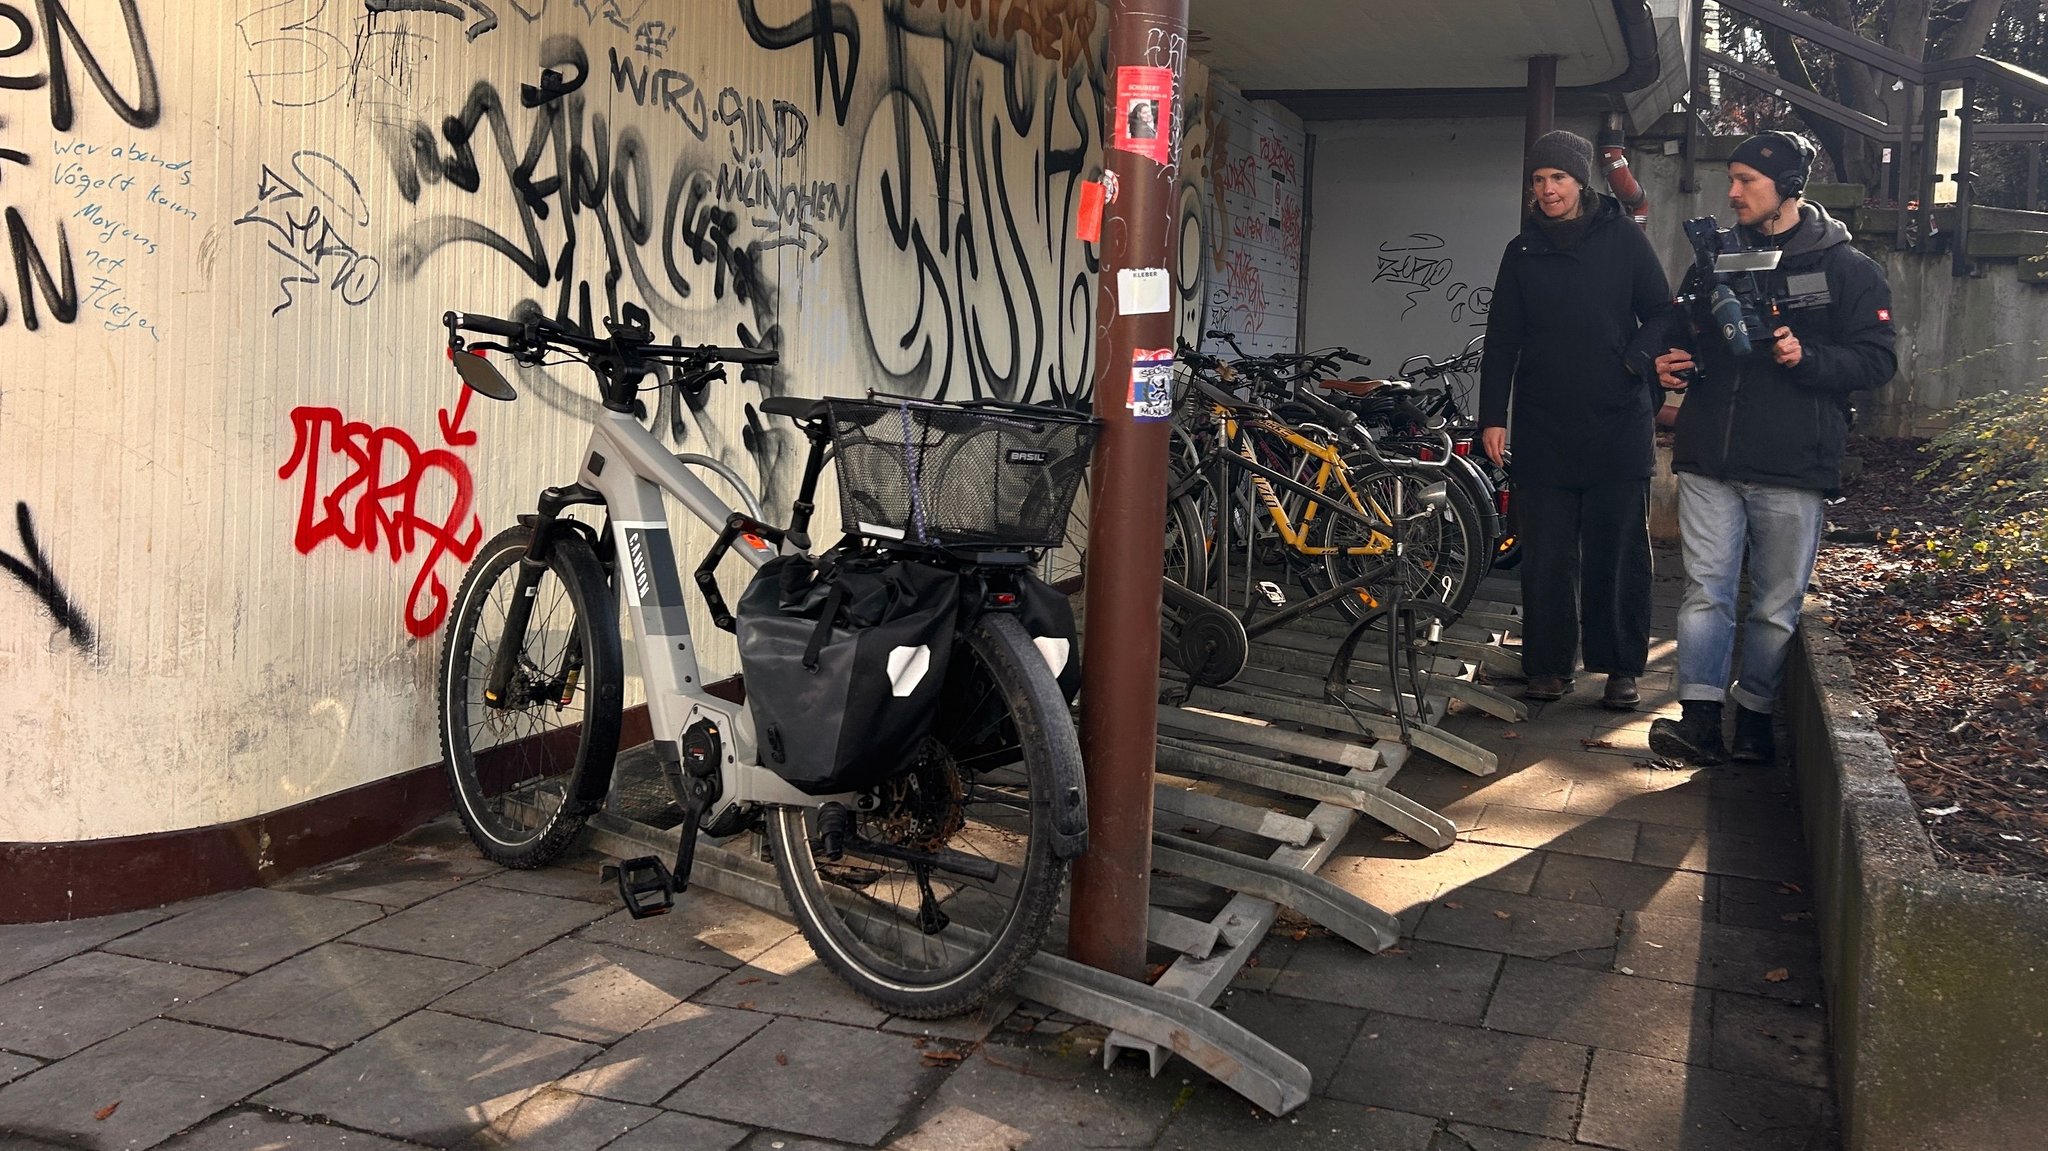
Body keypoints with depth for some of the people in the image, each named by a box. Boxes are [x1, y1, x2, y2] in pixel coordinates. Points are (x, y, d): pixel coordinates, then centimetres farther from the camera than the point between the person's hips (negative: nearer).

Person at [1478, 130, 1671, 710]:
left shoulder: (1623, 237, 4)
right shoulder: (1523, 252, 10)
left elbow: (1662, 318, 5)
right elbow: (1501, 340, 10)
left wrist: (1655, 391, -7)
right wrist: (1492, 417, 3)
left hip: (1619, 426, -2)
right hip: (1543, 428, 2)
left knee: (1619, 553, 3)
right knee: (1546, 555, 2)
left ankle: (1621, 667, 12)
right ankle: (1549, 664, 11)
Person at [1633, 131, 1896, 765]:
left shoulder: (1848, 270, 1)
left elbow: (1875, 361, -3)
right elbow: (1676, 326, 25)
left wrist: (1807, 357, -19)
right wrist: (1661, 357, 3)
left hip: (1792, 469, -3)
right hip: (1709, 459, 3)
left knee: (1776, 605, 5)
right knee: (1705, 591, -2)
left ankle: (1755, 717, 17)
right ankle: (1701, 719, -1)